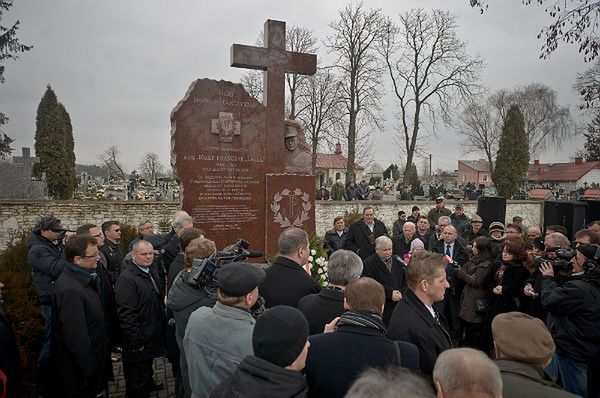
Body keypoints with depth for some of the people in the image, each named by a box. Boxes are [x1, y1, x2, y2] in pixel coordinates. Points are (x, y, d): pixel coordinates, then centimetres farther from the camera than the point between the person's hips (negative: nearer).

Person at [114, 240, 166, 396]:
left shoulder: (152, 272, 6)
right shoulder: (126, 278, -23)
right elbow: (126, 314, -25)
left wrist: (163, 324, 16)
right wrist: (137, 342, -23)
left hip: (153, 336, 8)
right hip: (139, 342, -8)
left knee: (147, 366, 29)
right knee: (137, 384, 9)